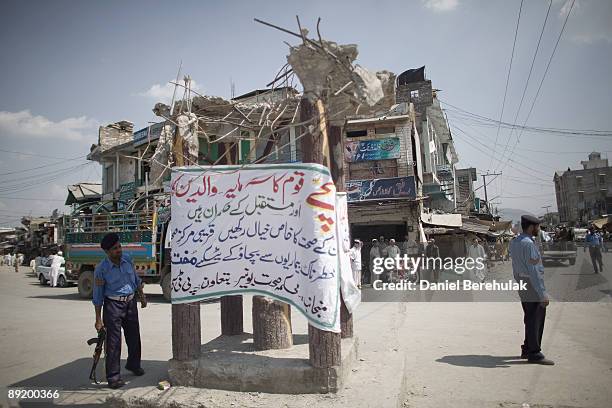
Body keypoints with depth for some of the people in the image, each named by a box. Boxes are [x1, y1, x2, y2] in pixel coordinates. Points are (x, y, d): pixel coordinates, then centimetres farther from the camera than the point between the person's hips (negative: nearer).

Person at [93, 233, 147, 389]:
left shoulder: (128, 260, -2)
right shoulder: (101, 269, -14)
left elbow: (137, 279, 13)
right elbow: (97, 296, -9)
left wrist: (142, 297, 17)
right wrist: (98, 319, -8)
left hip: (131, 302, 5)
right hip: (113, 304, -5)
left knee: (134, 336, 17)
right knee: (113, 341, -4)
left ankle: (133, 364, 40)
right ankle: (113, 376, 7)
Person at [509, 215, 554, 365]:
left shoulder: (514, 242, 10)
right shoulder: (528, 244, -19)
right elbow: (533, 270, -22)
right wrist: (542, 293, -22)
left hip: (521, 284, 10)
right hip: (533, 285, -9)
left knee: (530, 319, 17)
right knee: (535, 320, -2)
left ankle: (526, 350, 26)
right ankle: (534, 354, 5)